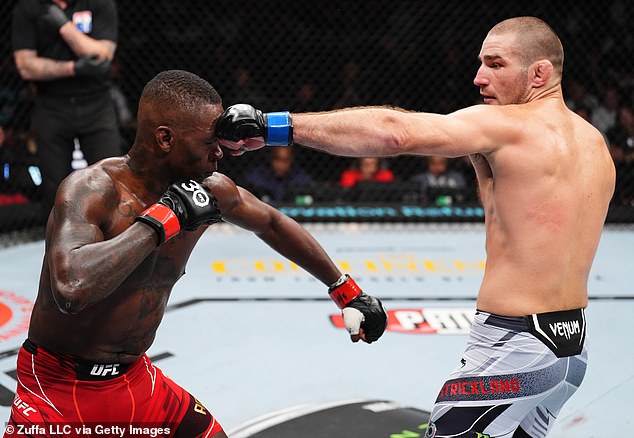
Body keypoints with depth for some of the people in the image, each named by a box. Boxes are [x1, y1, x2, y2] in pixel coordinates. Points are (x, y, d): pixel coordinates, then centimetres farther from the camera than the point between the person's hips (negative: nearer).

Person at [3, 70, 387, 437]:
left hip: (136, 379, 6)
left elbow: (272, 224, 16)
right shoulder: (91, 190, -24)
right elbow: (71, 289, -41)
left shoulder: (211, 190, -4)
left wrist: (346, 290, 24)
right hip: (57, 388, -6)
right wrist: (160, 220, -33)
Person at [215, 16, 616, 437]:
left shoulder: (507, 124, -14)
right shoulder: (595, 142, 10)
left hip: (516, 349, -9)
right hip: (575, 341, 9)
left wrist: (274, 126, -27)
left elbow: (395, 132, -26)